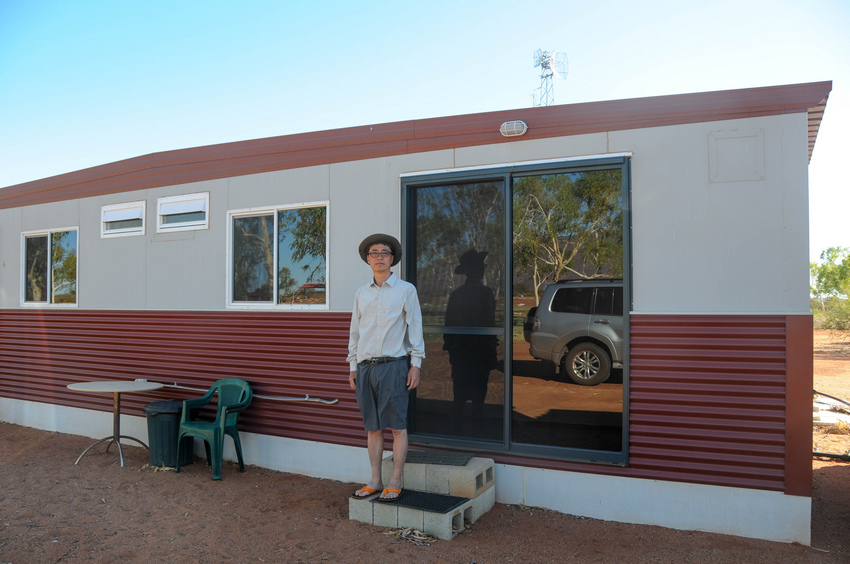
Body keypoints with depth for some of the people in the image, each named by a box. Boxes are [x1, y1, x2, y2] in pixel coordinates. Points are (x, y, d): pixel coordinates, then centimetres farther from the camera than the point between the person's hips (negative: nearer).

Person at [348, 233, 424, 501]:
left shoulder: (406, 289, 3)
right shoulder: (361, 293, 14)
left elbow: (415, 327, 1)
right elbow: (355, 331, 17)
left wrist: (416, 364, -6)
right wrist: (353, 367, 13)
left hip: (393, 365, -4)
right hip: (365, 367, 4)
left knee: (397, 426, -1)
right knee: (372, 427, 9)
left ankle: (395, 483, 9)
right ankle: (375, 481, 18)